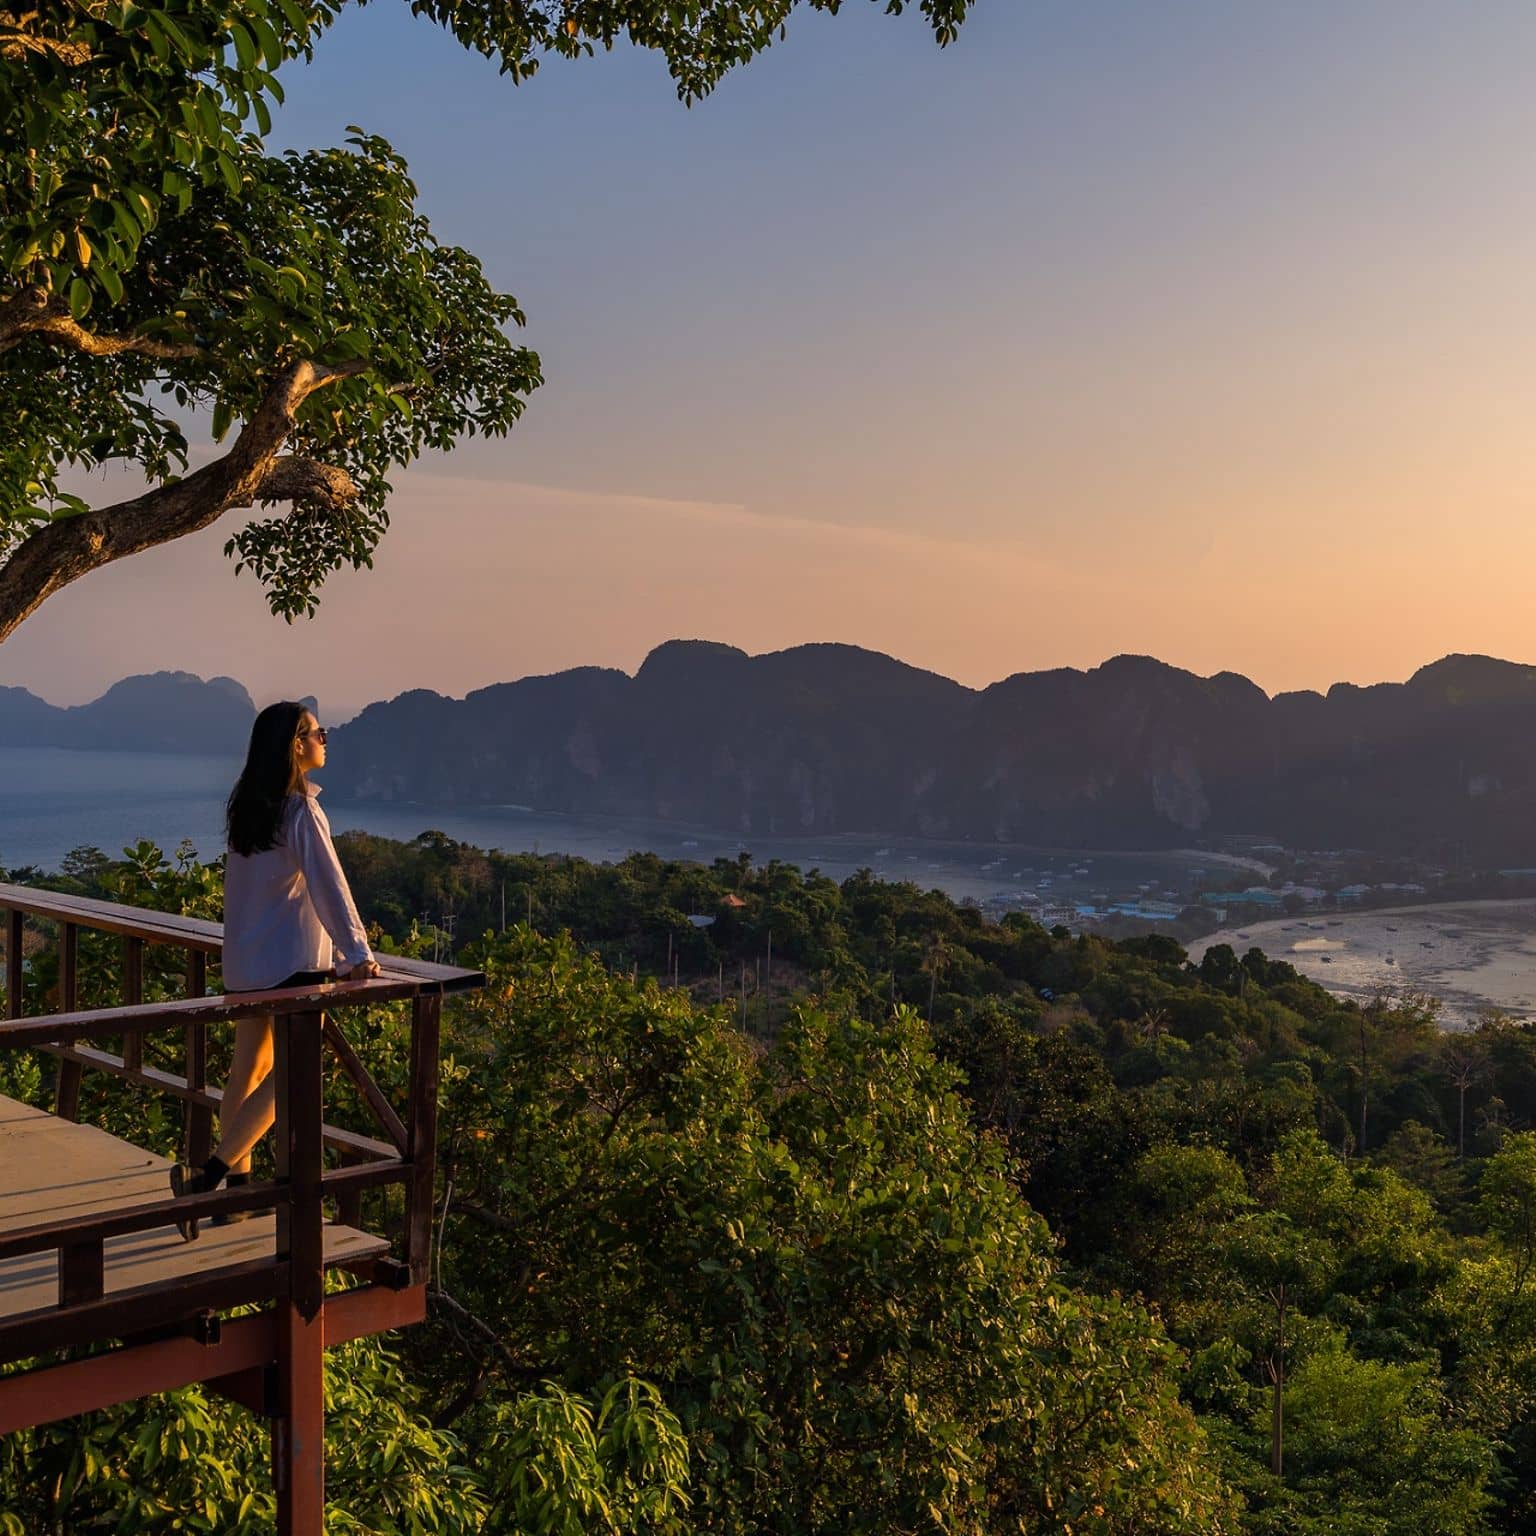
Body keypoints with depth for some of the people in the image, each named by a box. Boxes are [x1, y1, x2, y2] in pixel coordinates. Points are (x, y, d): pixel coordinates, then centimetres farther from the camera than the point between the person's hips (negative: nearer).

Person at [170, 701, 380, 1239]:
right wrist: (357, 953, -22)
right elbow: (328, 885, -21)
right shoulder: (301, 810, -16)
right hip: (293, 960, -8)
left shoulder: (245, 804, 8)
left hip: (244, 958, 8)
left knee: (249, 1067, 14)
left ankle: (237, 1186, 19)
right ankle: (207, 1174, -11)